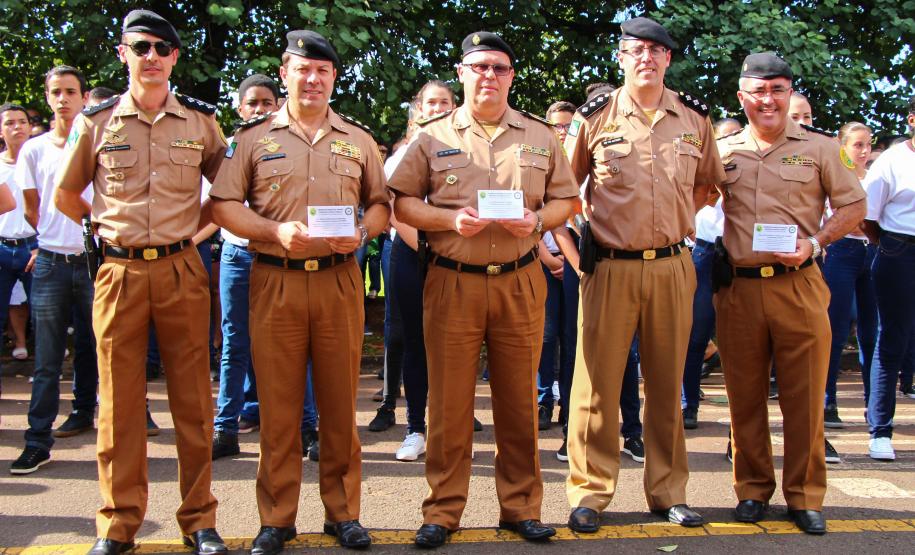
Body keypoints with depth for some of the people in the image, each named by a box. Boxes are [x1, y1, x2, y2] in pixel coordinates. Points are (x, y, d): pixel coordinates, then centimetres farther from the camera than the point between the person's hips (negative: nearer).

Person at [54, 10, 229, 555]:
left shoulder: (201, 120, 5)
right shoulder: (96, 121, 5)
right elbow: (66, 196, 16)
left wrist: (195, 224, 6)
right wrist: (109, 228, 8)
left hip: (182, 271, 0)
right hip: (119, 272, 0)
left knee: (193, 399, 4)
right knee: (119, 402, 5)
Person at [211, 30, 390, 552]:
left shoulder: (358, 140, 13)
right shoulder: (253, 137, 7)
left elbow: (381, 204, 14)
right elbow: (225, 205, 2)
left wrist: (361, 232, -7)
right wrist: (275, 231, -13)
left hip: (340, 281, 1)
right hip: (275, 280, -1)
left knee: (340, 401, 5)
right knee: (278, 403, 2)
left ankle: (343, 511, 18)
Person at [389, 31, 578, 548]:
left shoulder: (540, 136, 11)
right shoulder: (434, 135, 6)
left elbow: (564, 200, 14)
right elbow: (404, 202, 4)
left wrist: (537, 220, -7)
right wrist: (451, 219, -13)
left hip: (521, 283, 2)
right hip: (452, 282, -1)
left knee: (519, 399, 8)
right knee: (449, 401, 3)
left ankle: (521, 506, 22)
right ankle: (443, 511, 15)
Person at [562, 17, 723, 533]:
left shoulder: (695, 116, 8)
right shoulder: (595, 115, 1)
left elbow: (708, 182, 22)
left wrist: (679, 220, 12)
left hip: (673, 268, 3)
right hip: (610, 268, -2)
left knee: (667, 384, 10)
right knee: (597, 383, 0)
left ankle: (669, 491, 22)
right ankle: (590, 492, 12)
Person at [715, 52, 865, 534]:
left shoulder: (818, 147, 5)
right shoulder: (724, 151, 10)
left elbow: (853, 206, 6)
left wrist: (815, 242, -9)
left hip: (798, 286, -2)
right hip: (738, 289, 2)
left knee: (804, 396, 2)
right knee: (744, 395, 8)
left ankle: (805, 495, 16)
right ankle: (752, 489, 22)